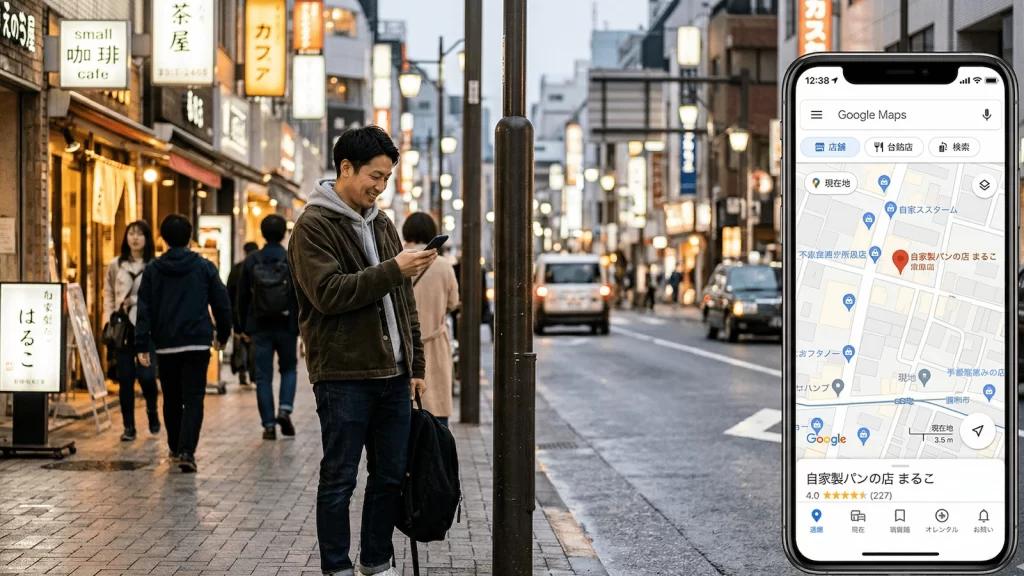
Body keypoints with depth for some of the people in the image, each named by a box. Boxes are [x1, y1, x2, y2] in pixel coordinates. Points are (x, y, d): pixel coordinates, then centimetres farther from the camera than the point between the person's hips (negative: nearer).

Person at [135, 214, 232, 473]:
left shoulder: (153, 270, 2)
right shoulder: (204, 267, -1)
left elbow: (144, 309, -2)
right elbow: (222, 304, 3)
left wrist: (142, 345, -1)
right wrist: (223, 335, 18)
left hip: (165, 345, 2)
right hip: (197, 343, -2)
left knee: (172, 399, 16)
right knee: (193, 398, -3)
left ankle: (175, 449, 26)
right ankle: (186, 451, -17)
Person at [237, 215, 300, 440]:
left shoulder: (251, 261, 0)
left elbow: (242, 297, 4)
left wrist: (245, 327, 13)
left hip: (260, 328, 1)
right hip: (287, 327, -1)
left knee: (263, 377, 5)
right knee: (288, 369, 17)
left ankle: (269, 425, 2)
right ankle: (285, 409, -5)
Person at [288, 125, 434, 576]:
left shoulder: (381, 223, 15)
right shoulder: (313, 225, -7)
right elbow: (329, 292, -20)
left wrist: (415, 363, 15)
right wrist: (393, 270, -22)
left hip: (392, 374, 7)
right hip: (343, 376, -7)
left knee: (391, 476, 11)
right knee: (340, 480, 2)